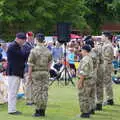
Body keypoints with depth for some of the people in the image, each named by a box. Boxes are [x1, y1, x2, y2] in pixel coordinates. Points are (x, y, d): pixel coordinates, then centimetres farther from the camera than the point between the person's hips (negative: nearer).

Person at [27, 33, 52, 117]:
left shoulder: (34, 51, -10)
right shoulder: (48, 51, 3)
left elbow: (31, 64, -11)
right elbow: (49, 62, 11)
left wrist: (29, 75, -5)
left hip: (36, 72, -4)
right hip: (45, 72, 4)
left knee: (37, 92, 0)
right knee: (44, 92, 6)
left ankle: (38, 111, 0)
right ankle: (43, 111, 9)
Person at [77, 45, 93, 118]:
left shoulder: (85, 59, -20)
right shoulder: (90, 58, 12)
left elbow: (83, 72, -24)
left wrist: (80, 82, -20)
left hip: (85, 80, -10)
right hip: (90, 79, 10)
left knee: (83, 97, -3)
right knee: (87, 96, 17)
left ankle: (85, 113, 1)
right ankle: (88, 110, 23)